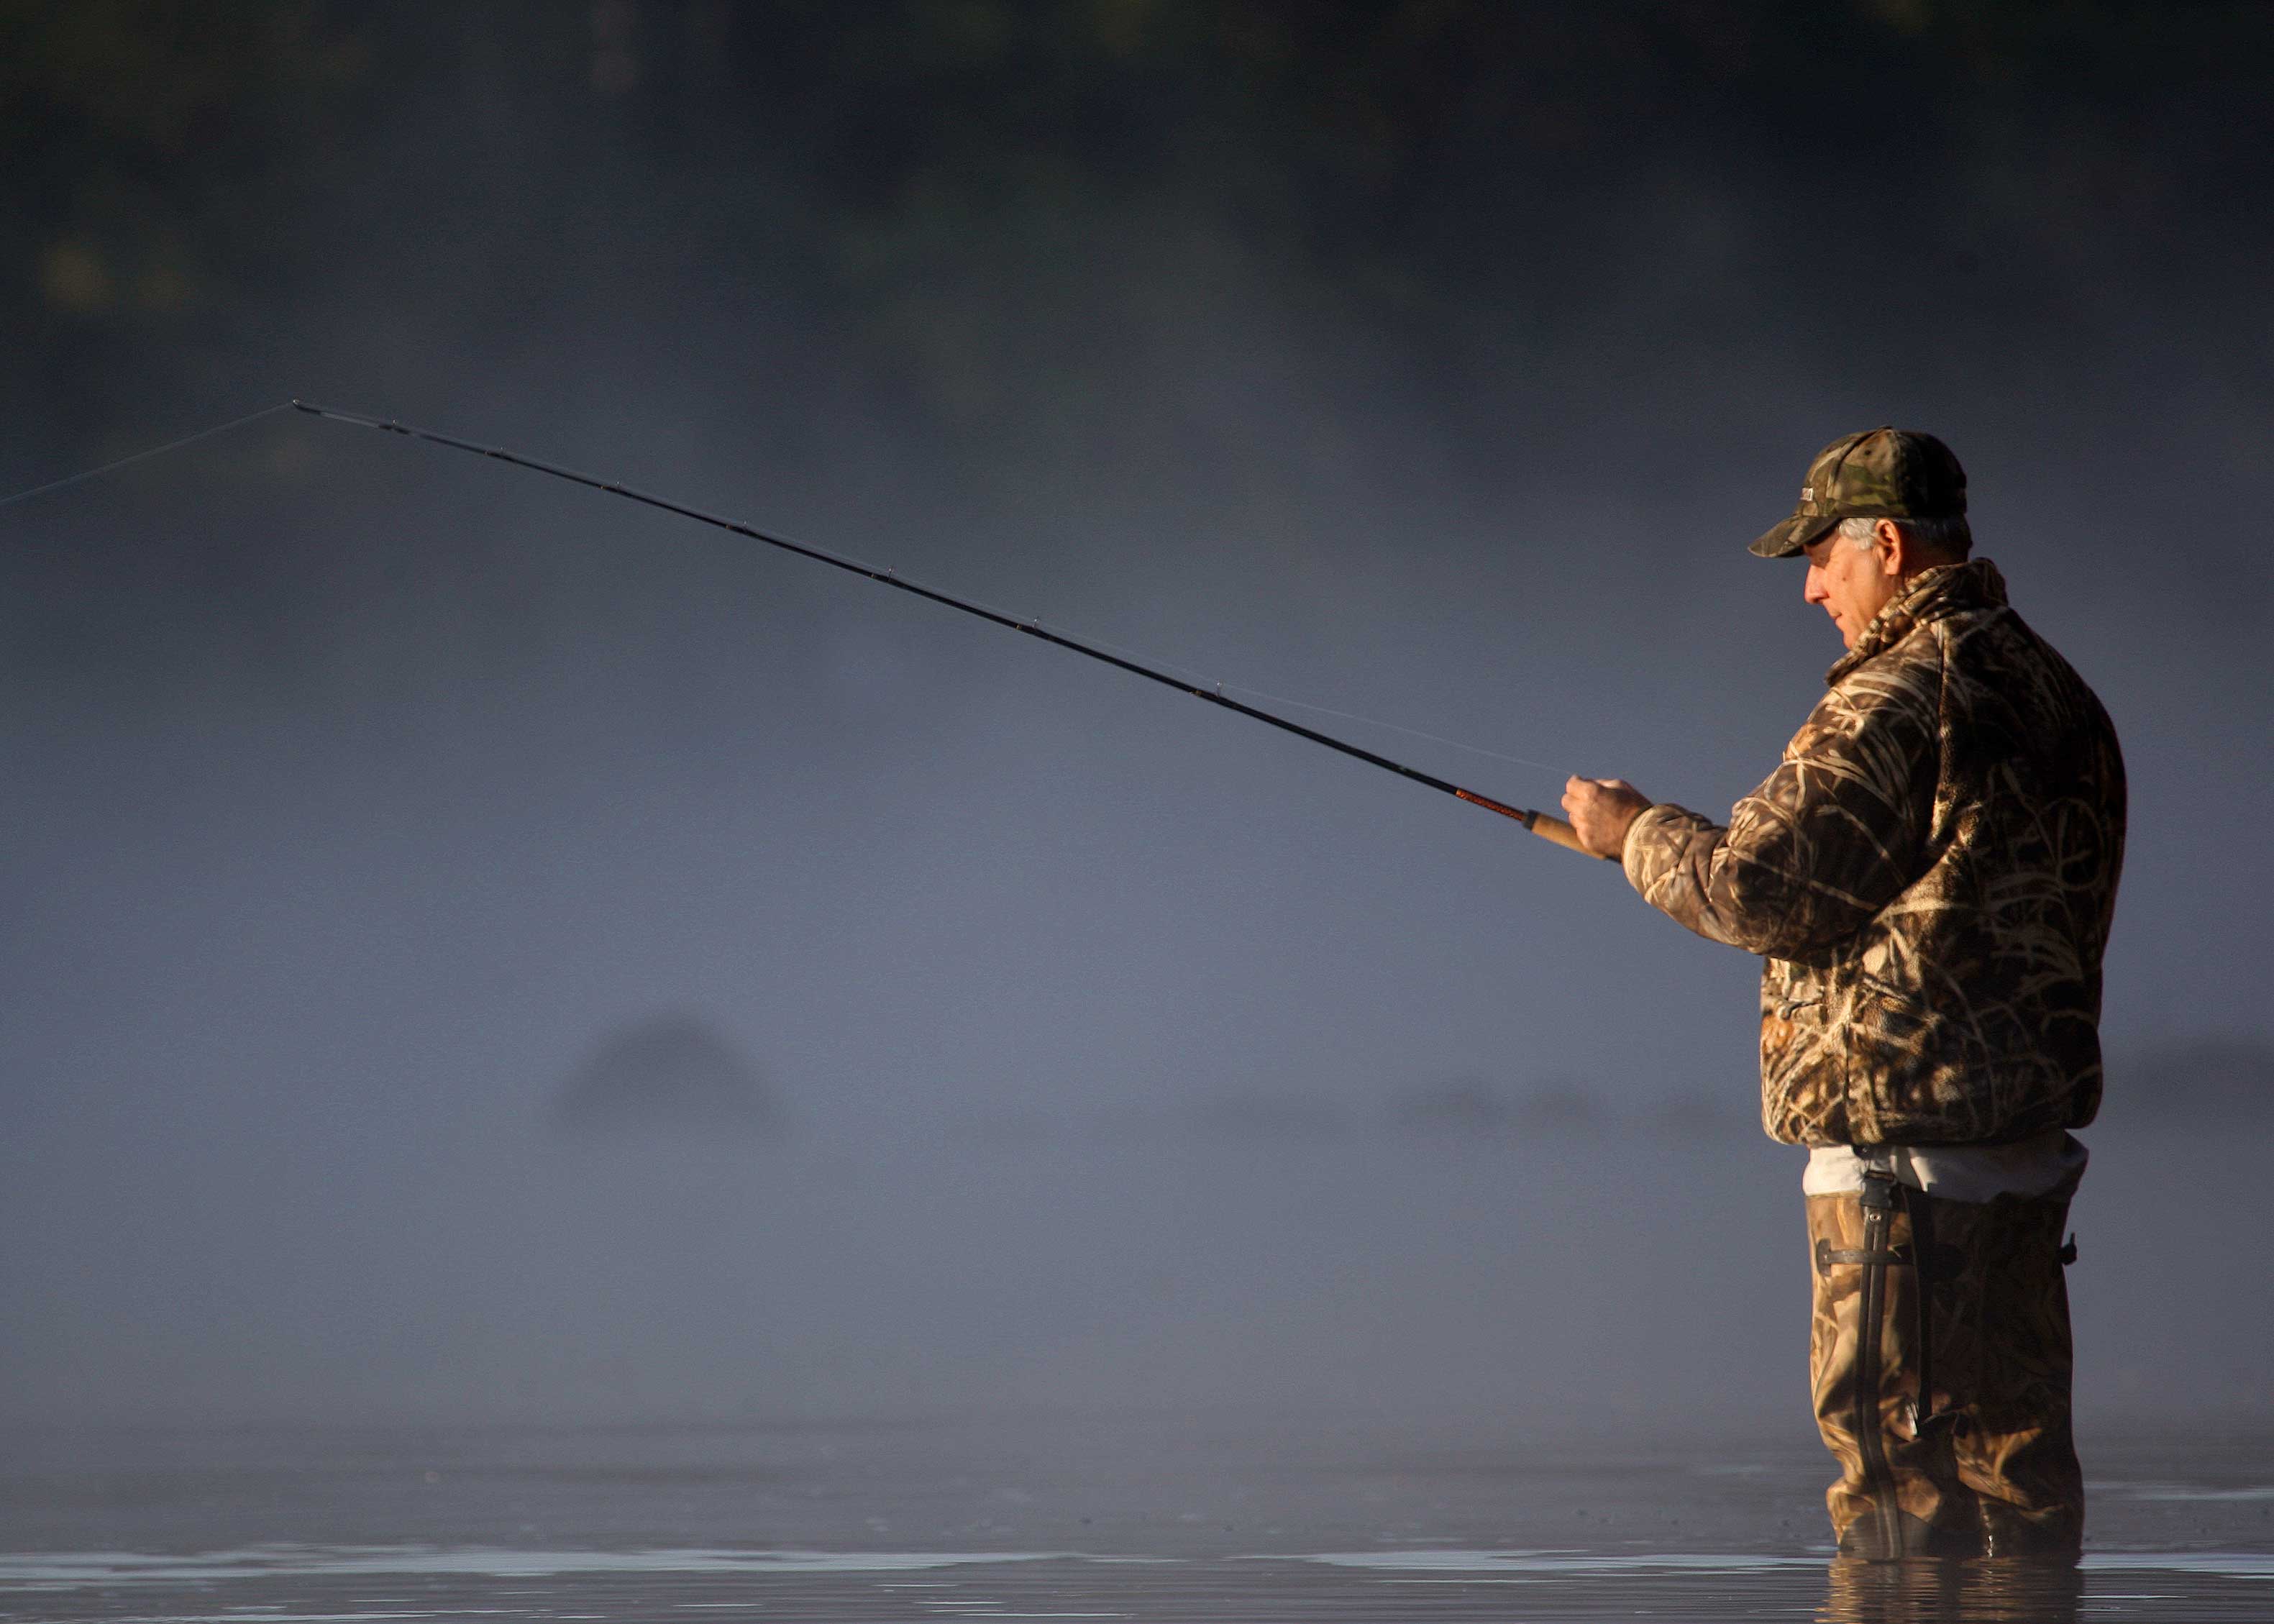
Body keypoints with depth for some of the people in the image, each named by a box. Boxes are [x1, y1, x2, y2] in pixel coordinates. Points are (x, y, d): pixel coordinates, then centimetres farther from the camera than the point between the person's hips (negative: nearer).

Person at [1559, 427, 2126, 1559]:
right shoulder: (2049, 692, 15)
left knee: (1897, 1466, -6)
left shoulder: (1900, 698, -15)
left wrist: (1638, 833, 1)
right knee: (2009, 1447, 11)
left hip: (1903, 1136, -9)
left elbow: (1764, 889, -17)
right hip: (2027, 1129, 9)